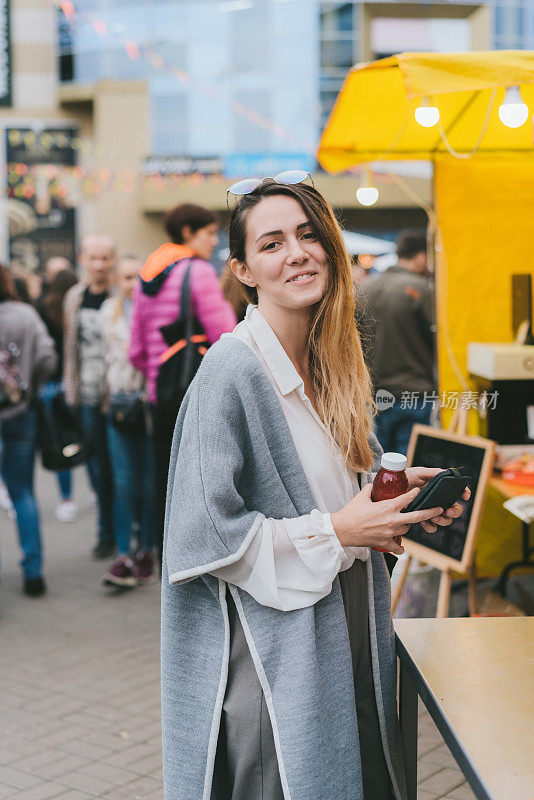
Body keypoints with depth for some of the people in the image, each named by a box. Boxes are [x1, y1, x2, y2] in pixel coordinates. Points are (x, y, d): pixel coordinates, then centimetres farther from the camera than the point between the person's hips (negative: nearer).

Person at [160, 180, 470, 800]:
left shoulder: (332, 361, 6)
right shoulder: (231, 368, -19)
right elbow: (207, 534, -21)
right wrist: (338, 532, -17)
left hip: (351, 621, 8)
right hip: (277, 638, -8)